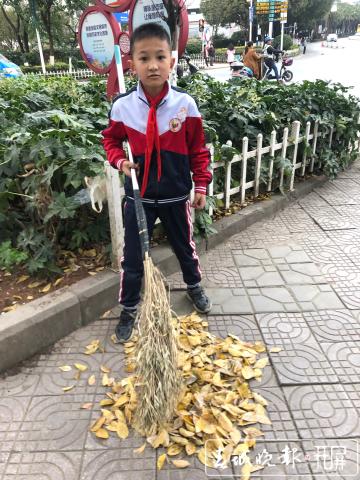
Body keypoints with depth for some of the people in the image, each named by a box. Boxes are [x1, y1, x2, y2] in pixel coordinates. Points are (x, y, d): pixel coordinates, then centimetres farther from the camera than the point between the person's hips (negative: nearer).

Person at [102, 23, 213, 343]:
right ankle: (129, 309, 29)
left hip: (175, 195, 0)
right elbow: (111, 140, 8)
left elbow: (198, 149, -1)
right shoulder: (122, 106, -10)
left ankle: (194, 286, 49)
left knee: (185, 246, 20)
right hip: (138, 196, 0)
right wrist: (120, 161, -10)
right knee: (132, 256, 8)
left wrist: (201, 185, -1)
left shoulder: (185, 104, -10)